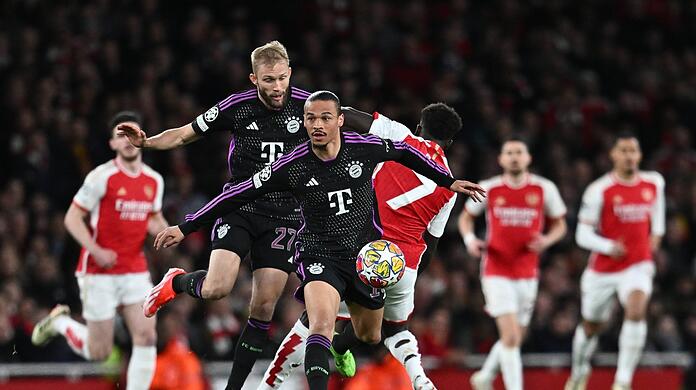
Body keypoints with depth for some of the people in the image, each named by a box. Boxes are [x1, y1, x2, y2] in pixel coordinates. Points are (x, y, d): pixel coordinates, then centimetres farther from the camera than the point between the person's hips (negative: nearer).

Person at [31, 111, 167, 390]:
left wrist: (161, 228, -1)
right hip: (99, 273, -5)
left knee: (147, 337, -11)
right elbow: (72, 218, -9)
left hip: (135, 271, 5)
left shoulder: (154, 181, 7)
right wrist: (96, 250, -22)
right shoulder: (102, 177, -11)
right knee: (99, 352, 0)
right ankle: (60, 323, 30)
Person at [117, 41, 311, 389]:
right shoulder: (236, 107, -6)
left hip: (284, 217, 1)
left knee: (264, 307, -3)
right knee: (215, 289, -20)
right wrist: (146, 142, -12)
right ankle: (176, 283, 16)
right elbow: (185, 134, 4)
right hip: (239, 208, -1)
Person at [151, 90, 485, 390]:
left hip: (366, 254, 3)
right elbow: (239, 195, -9)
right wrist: (185, 228, -10)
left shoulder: (365, 148, -11)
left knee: (370, 338, 17)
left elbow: (404, 152, 10)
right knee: (322, 326, -29)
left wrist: (448, 181, 19)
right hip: (319, 255, -3)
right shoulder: (292, 166, -14)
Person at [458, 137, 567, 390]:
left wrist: (547, 240, -12)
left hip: (527, 274, 3)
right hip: (496, 272, -3)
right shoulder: (488, 189, -3)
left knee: (516, 338, 16)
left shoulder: (544, 189, -2)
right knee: (511, 336, -16)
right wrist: (470, 239, -7)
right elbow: (466, 217, 13)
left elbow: (559, 225, 9)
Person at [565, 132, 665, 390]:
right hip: (602, 269, -1)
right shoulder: (599, 190, -12)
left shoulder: (654, 183, 1)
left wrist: (657, 232, 18)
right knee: (590, 327, 15)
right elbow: (583, 235, -11)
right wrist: (609, 247, -27)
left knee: (636, 311, -27)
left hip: (638, 266, 1)